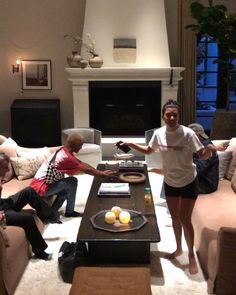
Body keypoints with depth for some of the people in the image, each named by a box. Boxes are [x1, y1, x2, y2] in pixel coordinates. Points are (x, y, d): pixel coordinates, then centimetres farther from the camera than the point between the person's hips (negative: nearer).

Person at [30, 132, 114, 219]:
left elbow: (82, 164, 14)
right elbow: (87, 170, -12)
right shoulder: (67, 157, -21)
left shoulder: (64, 151, 8)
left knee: (66, 189, 20)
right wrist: (104, 174, 0)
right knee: (72, 182, -11)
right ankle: (70, 212, 4)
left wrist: (101, 172, 11)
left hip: (41, 183, 10)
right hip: (40, 187, -10)